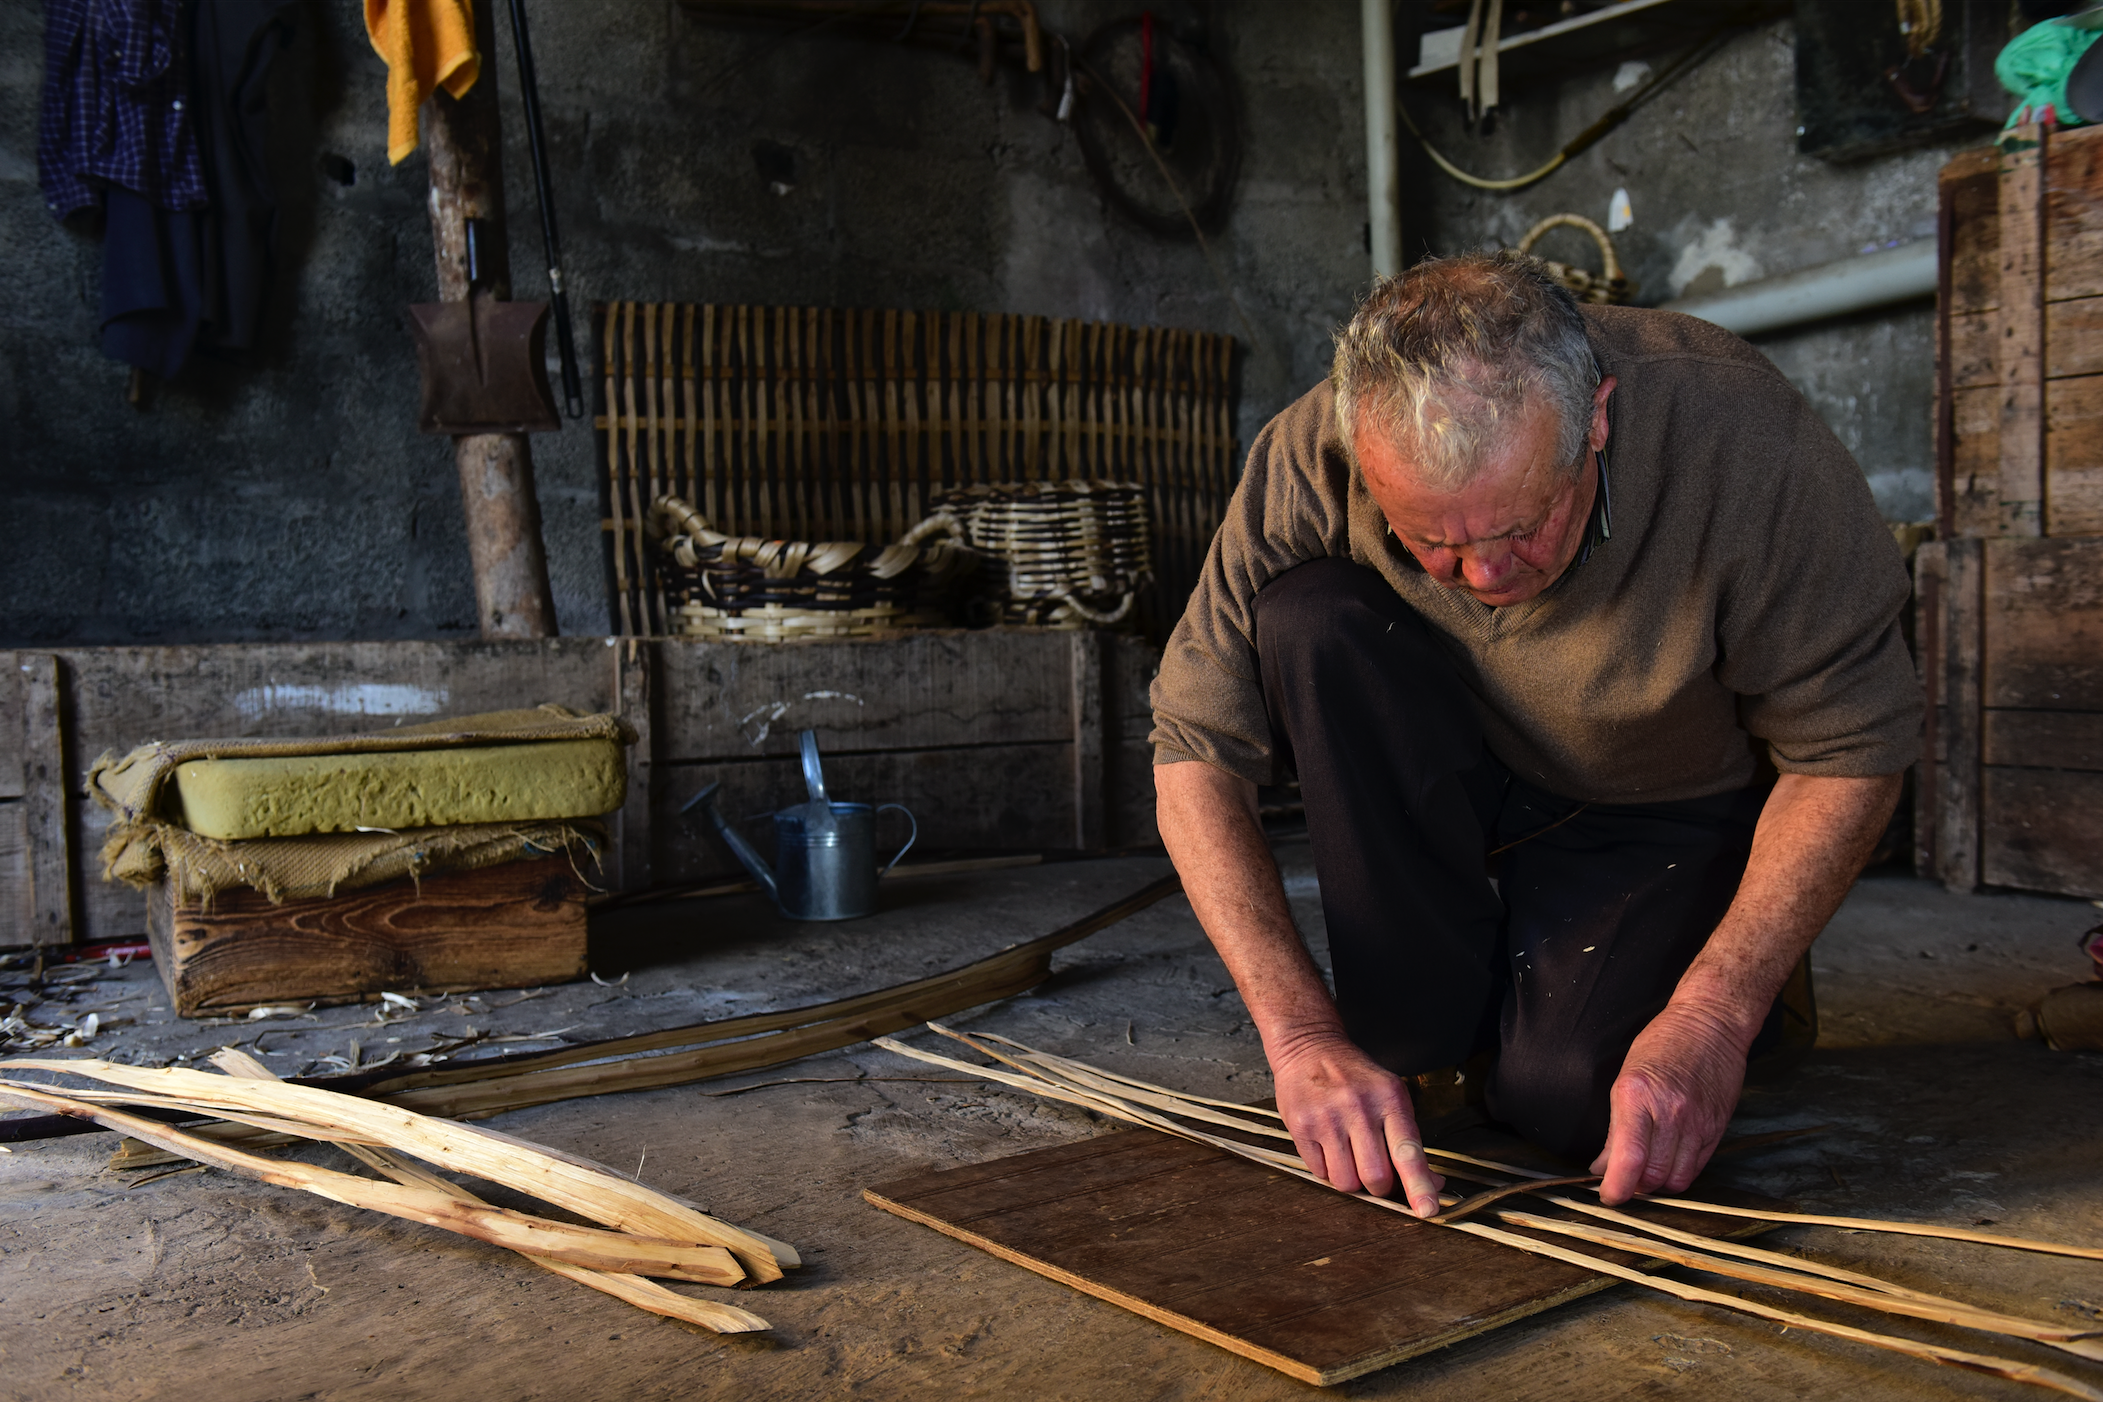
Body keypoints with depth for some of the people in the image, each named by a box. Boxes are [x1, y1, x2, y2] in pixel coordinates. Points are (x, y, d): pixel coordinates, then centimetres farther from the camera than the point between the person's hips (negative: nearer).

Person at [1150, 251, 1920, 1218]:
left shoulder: (1742, 444, -32)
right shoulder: (1308, 466, -28)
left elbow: (1850, 750, -20)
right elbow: (1196, 756, -22)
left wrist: (1712, 1015, -27)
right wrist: (1300, 1033, -30)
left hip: (1668, 807, -2)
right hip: (1454, 785, 2)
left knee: (1566, 1099, -25)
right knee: (1307, 617, -28)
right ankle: (1427, 1034, -12)